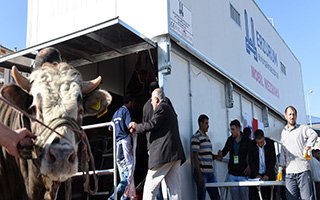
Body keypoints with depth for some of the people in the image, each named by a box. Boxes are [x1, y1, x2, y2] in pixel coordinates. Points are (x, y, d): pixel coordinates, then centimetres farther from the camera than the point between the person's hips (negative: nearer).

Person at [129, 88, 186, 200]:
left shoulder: (161, 107, -5)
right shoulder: (169, 109, 26)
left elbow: (152, 125, -15)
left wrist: (136, 127, 1)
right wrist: (137, 128, 25)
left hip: (163, 153, -9)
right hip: (174, 153, 10)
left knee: (150, 187, -2)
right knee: (174, 188, 6)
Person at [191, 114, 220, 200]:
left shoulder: (207, 137, 15)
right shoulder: (196, 137, -10)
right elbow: (195, 157, -15)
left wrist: (216, 156, 2)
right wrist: (199, 175, -19)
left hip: (210, 173, 8)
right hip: (202, 173, -8)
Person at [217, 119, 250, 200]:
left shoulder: (246, 140, -4)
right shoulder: (230, 140, 5)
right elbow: (224, 151, 10)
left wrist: (249, 165, -13)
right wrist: (220, 154, -11)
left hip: (243, 174, -3)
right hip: (232, 174, 3)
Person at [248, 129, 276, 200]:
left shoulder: (270, 143, -8)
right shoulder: (251, 145, -8)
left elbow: (273, 160, -7)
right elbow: (251, 161, -5)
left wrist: (268, 174, -16)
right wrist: (256, 174, -16)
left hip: (269, 175, 0)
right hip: (256, 175, 0)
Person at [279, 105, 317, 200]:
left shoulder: (303, 128, 5)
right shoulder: (283, 132, 18)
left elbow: (313, 135, -15)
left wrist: (307, 147, -24)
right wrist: (281, 166, 17)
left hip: (303, 170, -4)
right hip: (289, 172, 4)